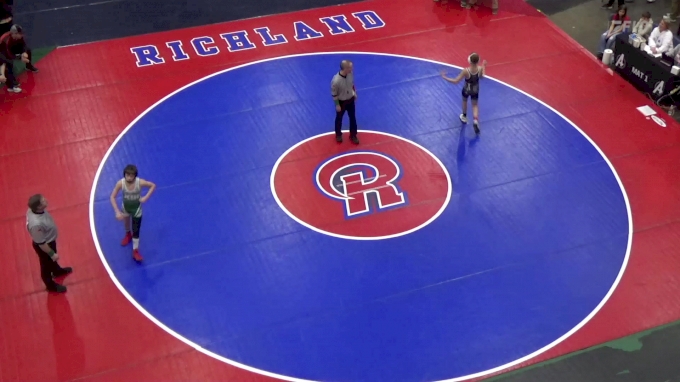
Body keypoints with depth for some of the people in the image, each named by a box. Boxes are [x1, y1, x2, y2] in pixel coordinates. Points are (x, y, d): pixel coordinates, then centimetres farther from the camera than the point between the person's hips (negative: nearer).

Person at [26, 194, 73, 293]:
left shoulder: (33, 210, -20)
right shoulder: (36, 224, -45)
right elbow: (41, 243, -30)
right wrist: (52, 254, -16)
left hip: (49, 241, 7)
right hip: (44, 246, -7)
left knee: (52, 259, 36)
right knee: (47, 265, 22)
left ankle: (57, 271, 66)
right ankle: (51, 285, 49)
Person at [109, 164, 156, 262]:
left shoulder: (140, 182, -34)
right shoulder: (120, 183, -32)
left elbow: (153, 185, -14)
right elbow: (112, 197, -22)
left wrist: (146, 197, -24)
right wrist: (117, 212, -29)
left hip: (137, 208, -2)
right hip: (125, 207, 2)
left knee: (136, 230, 2)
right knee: (127, 223, 31)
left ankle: (135, 251, 21)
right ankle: (128, 235, 65)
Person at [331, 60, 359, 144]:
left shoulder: (350, 73, -20)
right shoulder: (336, 80, -37)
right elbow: (334, 94, -21)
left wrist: (354, 93, 14)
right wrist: (337, 105, -13)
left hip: (350, 99, 5)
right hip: (341, 102, -5)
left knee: (352, 118, 19)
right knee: (339, 118, 21)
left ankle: (353, 135, 41)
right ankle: (338, 134, 47)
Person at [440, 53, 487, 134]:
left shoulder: (466, 71, -37)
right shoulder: (480, 69, -26)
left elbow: (456, 81, -30)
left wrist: (445, 77, -21)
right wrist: (484, 66, 12)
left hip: (467, 90, -2)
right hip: (475, 90, 2)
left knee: (464, 101, 30)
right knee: (475, 105, 23)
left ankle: (464, 117, 53)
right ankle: (475, 121, 3)